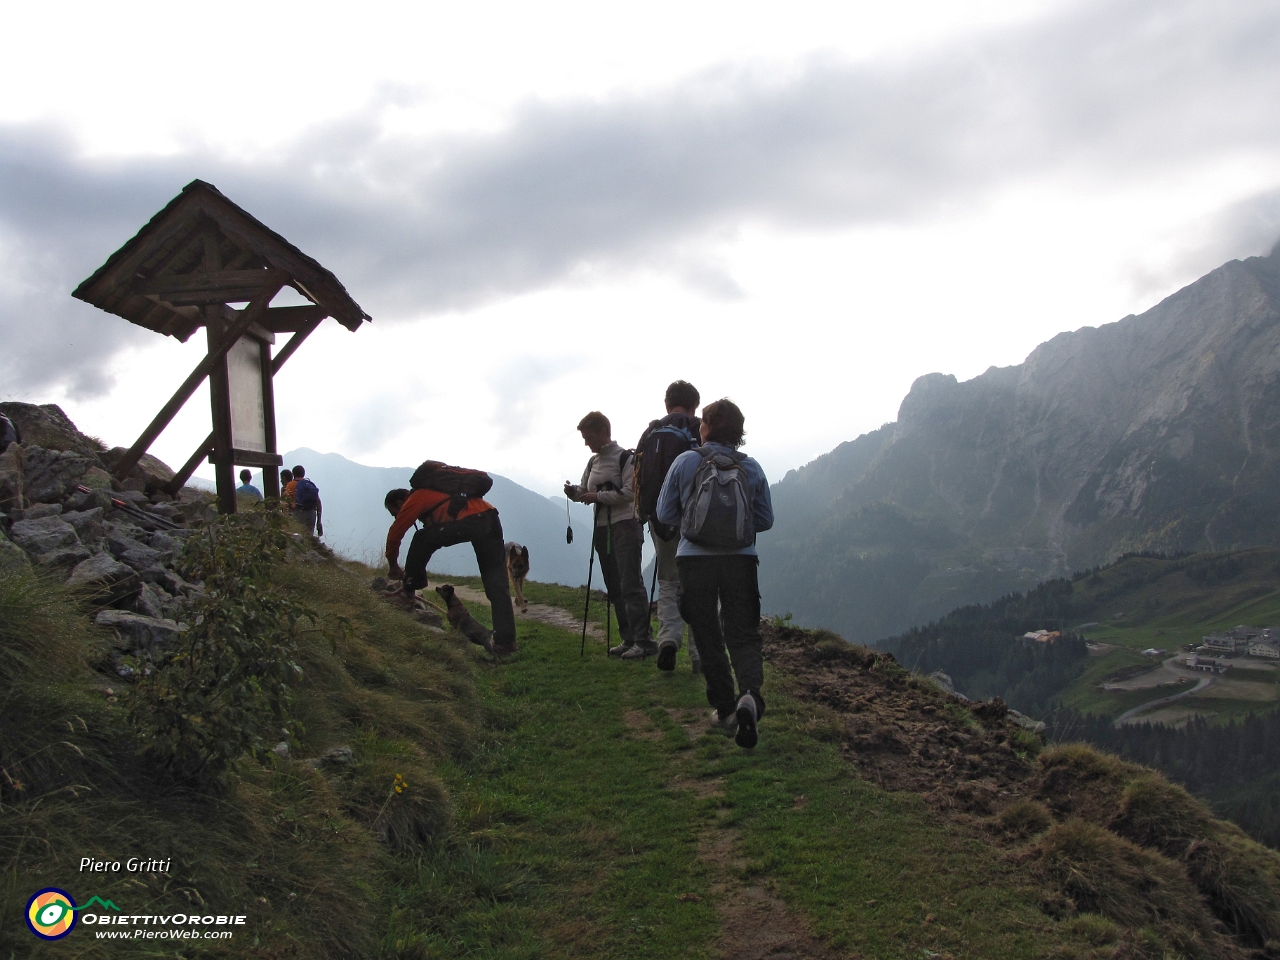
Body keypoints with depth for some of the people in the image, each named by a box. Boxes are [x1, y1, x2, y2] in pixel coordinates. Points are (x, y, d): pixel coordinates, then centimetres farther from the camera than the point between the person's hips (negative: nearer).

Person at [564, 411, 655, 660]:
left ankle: (644, 640, -12)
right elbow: (585, 490, 20)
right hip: (602, 529, 9)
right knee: (614, 587, 11)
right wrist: (574, 491, -1)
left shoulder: (625, 458, -8)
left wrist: (599, 496, -16)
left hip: (624, 526, -9)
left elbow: (629, 492, -17)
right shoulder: (593, 462, 16)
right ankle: (629, 639, 18)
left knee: (630, 584, -13)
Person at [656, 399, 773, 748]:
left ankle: (724, 708, 12)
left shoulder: (685, 462, -1)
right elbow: (765, 520, 10)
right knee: (743, 634, 4)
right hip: (741, 561, 1)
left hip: (695, 561, -1)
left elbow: (665, 513, 4)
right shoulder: (752, 468, 3)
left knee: (708, 636, 11)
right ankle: (750, 694, -22)